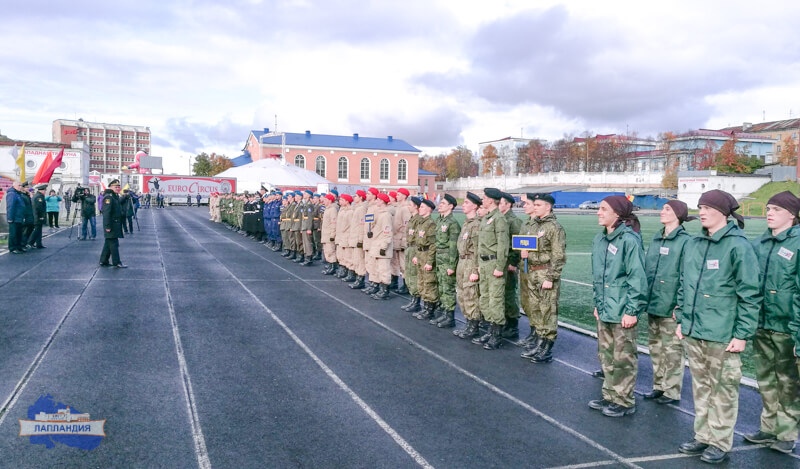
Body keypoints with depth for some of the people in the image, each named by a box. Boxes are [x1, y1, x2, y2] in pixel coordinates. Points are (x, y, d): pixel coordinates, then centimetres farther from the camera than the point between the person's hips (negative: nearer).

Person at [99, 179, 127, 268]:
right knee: (114, 244, -5)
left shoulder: (115, 196, 16)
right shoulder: (108, 197, -15)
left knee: (108, 243, 15)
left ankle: (103, 261, 23)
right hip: (111, 225, -10)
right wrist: (108, 226, -24)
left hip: (116, 224, 10)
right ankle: (117, 262, -2)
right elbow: (106, 212, -21)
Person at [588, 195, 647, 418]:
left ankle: (625, 402, 20)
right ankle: (610, 396, 31)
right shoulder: (599, 239, 8)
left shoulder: (629, 240, -17)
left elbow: (637, 278, -17)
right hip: (604, 310, 8)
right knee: (606, 356, 17)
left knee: (623, 359, 6)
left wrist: (632, 310, -17)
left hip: (622, 312, -8)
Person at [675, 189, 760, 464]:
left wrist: (743, 334, -13)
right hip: (693, 331, 6)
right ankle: (703, 436, 29)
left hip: (722, 334, -6)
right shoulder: (693, 244, 9)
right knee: (701, 387, 16)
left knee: (723, 390, 7)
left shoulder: (738, 245, -10)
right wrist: (682, 320, 14)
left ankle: (720, 443, 20)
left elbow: (750, 294, -11)